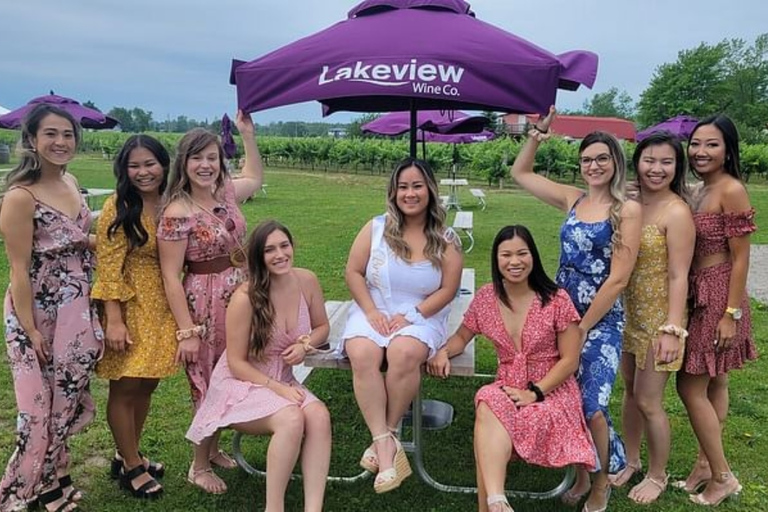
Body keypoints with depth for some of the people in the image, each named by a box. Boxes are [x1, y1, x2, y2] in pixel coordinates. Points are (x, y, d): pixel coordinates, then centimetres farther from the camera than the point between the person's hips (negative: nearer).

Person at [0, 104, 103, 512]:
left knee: (68, 399, 16)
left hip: (79, 309, 7)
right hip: (39, 312, -7)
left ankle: (53, 478, 35)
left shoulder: (71, 182, 5)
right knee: (40, 406, 2)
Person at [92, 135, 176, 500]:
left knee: (147, 384, 14)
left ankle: (127, 455, 33)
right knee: (125, 387, 4)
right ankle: (131, 468, 20)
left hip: (161, 307, 6)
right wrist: (114, 320, -18)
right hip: (128, 306, -6)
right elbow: (108, 268, -14)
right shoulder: (118, 208, -11)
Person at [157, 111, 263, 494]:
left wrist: (248, 134, 16)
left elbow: (255, 178, 25)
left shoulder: (226, 192, 2)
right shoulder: (177, 213, -17)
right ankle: (199, 466, 25)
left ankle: (213, 448, 37)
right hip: (205, 302, -6)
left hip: (240, 296, 7)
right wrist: (186, 332, -18)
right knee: (208, 383, 6)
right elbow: (171, 278, -17)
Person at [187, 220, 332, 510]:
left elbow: (322, 327, 10)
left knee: (320, 416, -26)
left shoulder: (306, 281, -7)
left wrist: (305, 343, -12)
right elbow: (237, 363, -13)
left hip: (283, 382, 5)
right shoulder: (245, 298, -21)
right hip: (241, 384, -5)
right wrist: (277, 388, -21)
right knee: (292, 419, -33)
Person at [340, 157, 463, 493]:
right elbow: (353, 272, 2)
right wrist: (371, 312, -10)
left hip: (421, 317, -1)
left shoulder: (445, 239, 0)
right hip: (373, 313, 2)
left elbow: (447, 289, -2)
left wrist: (411, 315, -14)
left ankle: (385, 435, -13)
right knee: (362, 355, -31)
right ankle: (385, 442, -23)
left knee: (404, 353, -34)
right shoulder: (376, 227, 2)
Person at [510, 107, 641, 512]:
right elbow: (520, 173, 18)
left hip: (601, 320, -5)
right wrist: (538, 133, 6)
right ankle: (580, 475, 32)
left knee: (590, 407, -11)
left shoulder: (627, 209, -9)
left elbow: (617, 280, -12)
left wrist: (582, 328, -11)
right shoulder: (572, 199, 7)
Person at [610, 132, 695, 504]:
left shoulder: (676, 212, -17)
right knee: (630, 392, 19)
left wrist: (672, 329, -21)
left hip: (658, 318, -6)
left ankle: (658, 475, 27)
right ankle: (630, 461, 38)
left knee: (648, 401, 3)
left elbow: (678, 277, -18)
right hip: (629, 313, 7)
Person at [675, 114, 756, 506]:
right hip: (698, 294, 9)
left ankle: (722, 476, 13)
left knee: (690, 386, -3)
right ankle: (707, 464, 27)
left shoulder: (732, 190, -16)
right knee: (713, 384, 16)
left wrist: (731, 314, -18)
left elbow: (740, 259, -17)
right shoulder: (699, 192, 10)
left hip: (717, 297, -9)